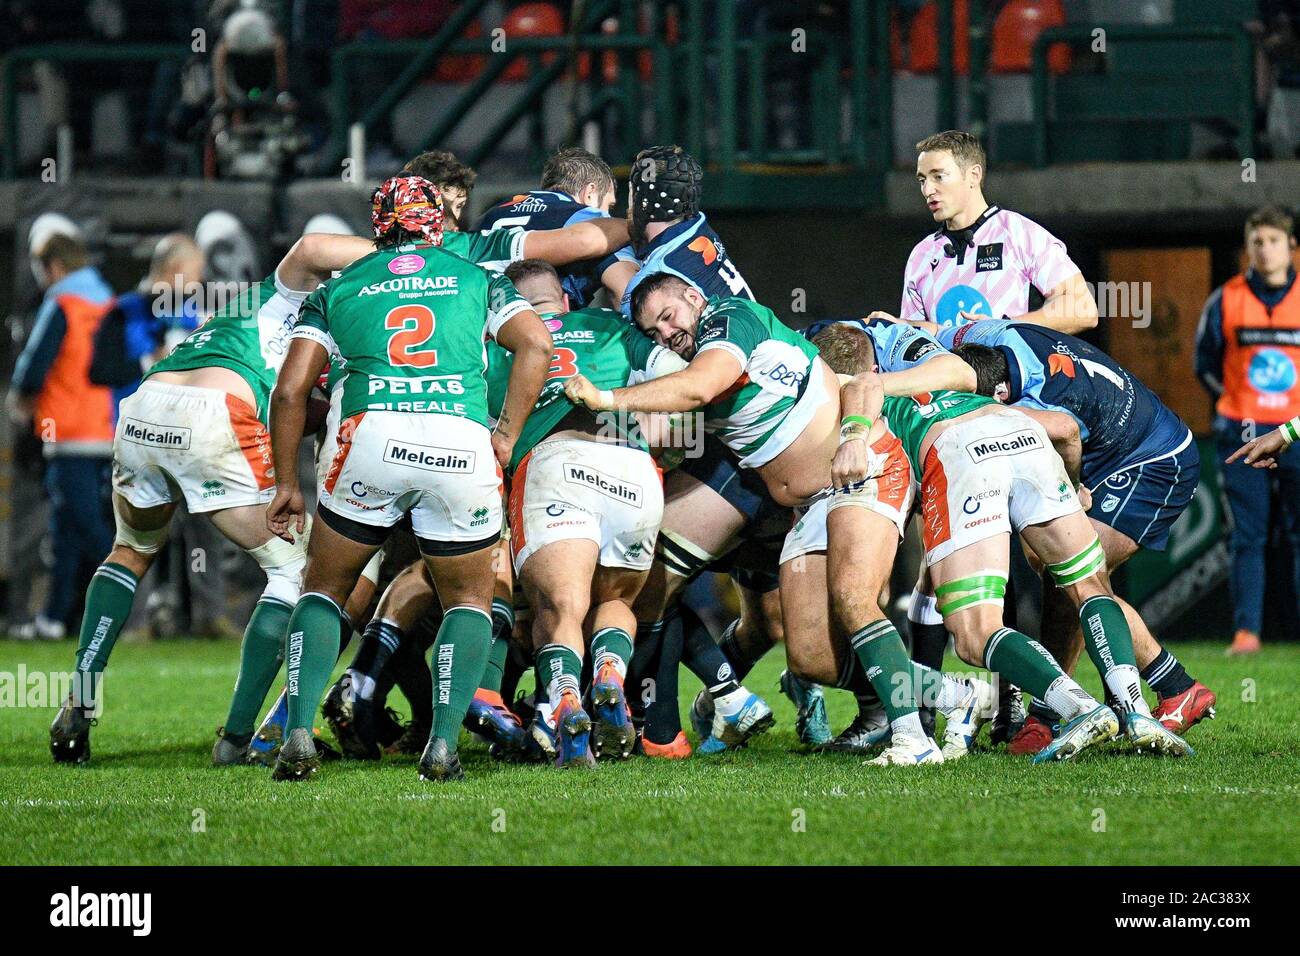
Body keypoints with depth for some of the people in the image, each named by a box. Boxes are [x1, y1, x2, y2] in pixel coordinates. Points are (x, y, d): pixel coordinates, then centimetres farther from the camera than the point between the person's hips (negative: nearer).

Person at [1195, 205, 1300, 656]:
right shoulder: (1225, 301, 4)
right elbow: (1206, 364, 14)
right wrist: (1239, 404, 7)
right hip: (1243, 433, 0)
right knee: (1247, 535, -3)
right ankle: (1246, 630, -2)